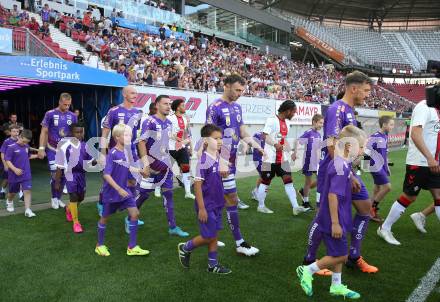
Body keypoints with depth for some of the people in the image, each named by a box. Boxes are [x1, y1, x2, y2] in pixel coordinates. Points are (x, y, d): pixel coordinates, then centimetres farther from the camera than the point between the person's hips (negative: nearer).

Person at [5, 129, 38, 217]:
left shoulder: (27, 147, 3)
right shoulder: (12, 147, -15)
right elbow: (7, 160, -17)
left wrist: (37, 155, 12)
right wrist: (15, 169, -28)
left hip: (26, 174, 3)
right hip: (14, 175, -3)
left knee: (27, 190, -8)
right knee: (12, 192, 17)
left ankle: (27, 210, -8)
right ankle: (9, 202, 49)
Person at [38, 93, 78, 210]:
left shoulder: (72, 116, 0)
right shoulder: (50, 114, -8)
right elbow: (44, 132, -5)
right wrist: (41, 148, -10)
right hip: (53, 150, -3)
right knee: (55, 175, -4)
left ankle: (59, 198, 24)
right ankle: (53, 198, 18)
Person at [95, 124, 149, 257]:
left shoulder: (127, 152, -1)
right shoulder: (112, 153, -21)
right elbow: (106, 175, -24)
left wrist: (139, 170, 1)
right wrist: (119, 189, -27)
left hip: (124, 189, 6)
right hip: (111, 192, -6)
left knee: (135, 214, -2)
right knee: (105, 217, 12)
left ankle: (132, 247, 9)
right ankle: (100, 245, 33)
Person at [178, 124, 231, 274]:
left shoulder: (218, 157, 3)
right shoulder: (203, 160, -20)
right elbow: (197, 185, -19)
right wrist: (201, 208, -18)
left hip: (217, 204, 8)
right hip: (207, 206, -8)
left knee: (214, 235, 15)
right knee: (208, 237, 2)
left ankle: (213, 265, 28)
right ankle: (185, 248, 26)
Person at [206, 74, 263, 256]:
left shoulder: (237, 107, 11)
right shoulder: (215, 108, -13)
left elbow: (243, 133, 15)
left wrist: (258, 147, 2)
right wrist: (220, 162, -21)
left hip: (232, 159, 7)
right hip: (222, 161, -7)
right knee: (232, 200, -3)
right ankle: (240, 243, 8)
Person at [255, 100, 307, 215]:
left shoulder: (286, 123, 14)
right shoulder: (272, 120, -12)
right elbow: (264, 136, -21)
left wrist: (291, 152, 16)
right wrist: (275, 144, -36)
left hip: (283, 158, 8)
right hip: (270, 157, -8)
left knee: (288, 180, 2)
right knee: (265, 182, 4)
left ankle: (295, 207, 3)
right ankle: (261, 206, 18)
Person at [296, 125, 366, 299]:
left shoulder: (339, 163, 6)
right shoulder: (341, 167, -24)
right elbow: (333, 195, -27)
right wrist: (335, 223, -23)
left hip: (336, 219, 10)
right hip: (333, 220, -10)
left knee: (339, 254, 19)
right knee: (340, 256, 4)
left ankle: (336, 286, 32)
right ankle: (307, 271, 15)